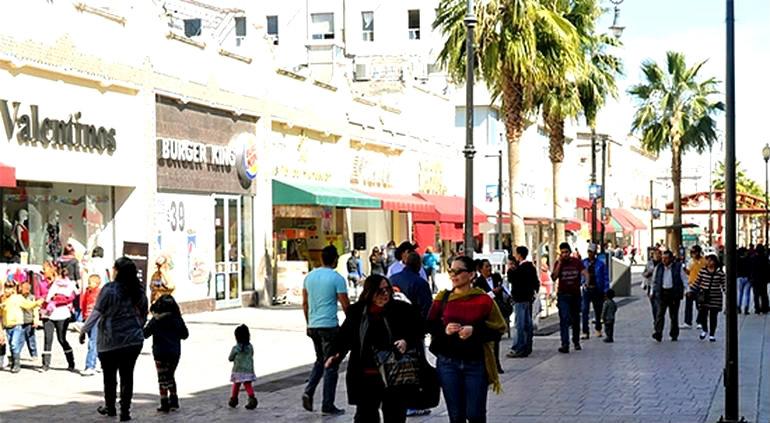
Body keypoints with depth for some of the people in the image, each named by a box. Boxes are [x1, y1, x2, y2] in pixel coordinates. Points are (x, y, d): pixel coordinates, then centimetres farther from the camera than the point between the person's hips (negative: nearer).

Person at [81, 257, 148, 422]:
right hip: (134, 340, 4)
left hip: (110, 341, -4)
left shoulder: (109, 289, -14)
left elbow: (96, 313, -12)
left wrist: (84, 330, 0)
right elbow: (143, 314, 10)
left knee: (109, 376, 13)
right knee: (127, 375, 7)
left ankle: (110, 407, 26)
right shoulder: (139, 290, 2)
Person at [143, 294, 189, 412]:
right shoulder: (177, 319, 0)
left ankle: (164, 404, 2)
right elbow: (185, 334, 6)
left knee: (163, 378, 4)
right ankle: (174, 401, 18)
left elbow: (145, 334, -7)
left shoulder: (156, 320, -9)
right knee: (170, 376, 18)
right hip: (175, 352, 4)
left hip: (160, 352, -3)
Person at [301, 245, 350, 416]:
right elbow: (345, 305, -9)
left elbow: (305, 303, 13)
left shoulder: (309, 276, 8)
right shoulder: (337, 278, -11)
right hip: (329, 326, -6)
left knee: (320, 360, 22)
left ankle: (309, 392, 4)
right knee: (331, 365, 2)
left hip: (313, 326, 6)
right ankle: (327, 406, 4)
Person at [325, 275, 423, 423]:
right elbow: (345, 336, 10)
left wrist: (407, 342, -17)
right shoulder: (356, 311, 1)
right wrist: (336, 354, -5)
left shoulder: (402, 309, -4)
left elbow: (418, 333, 2)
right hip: (365, 378, 1)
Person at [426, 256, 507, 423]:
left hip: (476, 364, -2)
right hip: (448, 363, 2)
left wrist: (475, 331, -19)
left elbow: (498, 329, -4)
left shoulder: (483, 300, -4)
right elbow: (430, 325, 9)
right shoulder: (443, 298, 4)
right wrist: (444, 330, -12)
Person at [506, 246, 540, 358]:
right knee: (527, 324, 12)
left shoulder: (521, 268, -17)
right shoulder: (531, 267, 12)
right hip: (529, 298, 10)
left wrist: (510, 269, -6)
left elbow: (511, 279, -18)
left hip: (521, 299, -10)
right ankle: (527, 348, 18)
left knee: (520, 324, -9)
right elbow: (536, 282, 19)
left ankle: (518, 349, -9)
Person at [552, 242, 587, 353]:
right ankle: (565, 344, -19)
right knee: (564, 319, -13)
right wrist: (560, 263, -14)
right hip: (563, 295, -2)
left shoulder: (577, 262, 2)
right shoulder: (558, 263, 1)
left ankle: (576, 342, 30)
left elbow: (584, 272, -12)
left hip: (576, 294, 2)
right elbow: (554, 277, -12)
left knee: (576, 319, 13)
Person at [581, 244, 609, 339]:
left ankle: (598, 329, 33)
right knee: (585, 311, -12)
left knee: (598, 310, 13)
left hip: (597, 290, 0)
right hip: (586, 290, 0)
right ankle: (585, 332, -12)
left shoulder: (600, 264, 0)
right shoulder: (583, 263, 4)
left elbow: (606, 278, 1)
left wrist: (606, 291, -4)